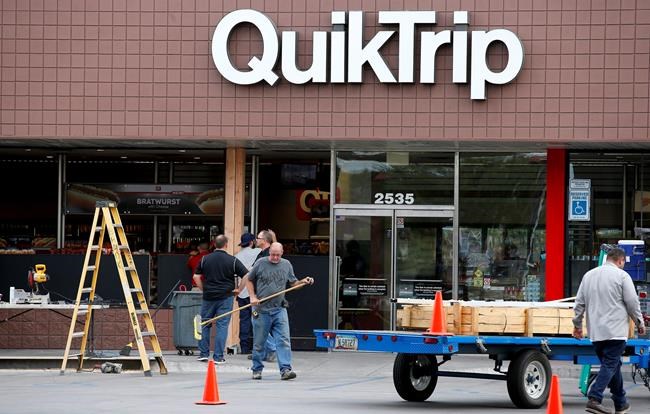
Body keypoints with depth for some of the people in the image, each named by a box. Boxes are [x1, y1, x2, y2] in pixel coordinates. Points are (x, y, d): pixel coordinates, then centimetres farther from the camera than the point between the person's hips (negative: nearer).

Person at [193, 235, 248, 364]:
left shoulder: (205, 259, 2)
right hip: (225, 297, -2)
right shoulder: (233, 261, -5)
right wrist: (239, 290, 3)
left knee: (205, 325, 14)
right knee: (222, 326, 1)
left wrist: (203, 289, 11)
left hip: (208, 296, 2)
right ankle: (218, 357, -1)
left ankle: (204, 353, 15)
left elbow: (196, 276, 3)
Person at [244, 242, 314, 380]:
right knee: (259, 343, 6)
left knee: (284, 341, -10)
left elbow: (293, 283, 17)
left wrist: (303, 282, -3)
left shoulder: (286, 265, 9)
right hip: (261, 310, -2)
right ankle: (257, 370, 19)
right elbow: (249, 279, 10)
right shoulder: (260, 264, 1)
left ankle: (285, 369, -14)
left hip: (279, 310, 2)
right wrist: (252, 296, -2)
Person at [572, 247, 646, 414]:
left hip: (595, 331, 6)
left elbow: (579, 302, 15)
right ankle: (594, 399, -22)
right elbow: (632, 302, -5)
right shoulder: (622, 276, -5)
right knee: (610, 365, -7)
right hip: (615, 331, -6)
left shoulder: (589, 275, 13)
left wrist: (577, 324, 22)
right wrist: (640, 323, 8)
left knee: (612, 365, 16)